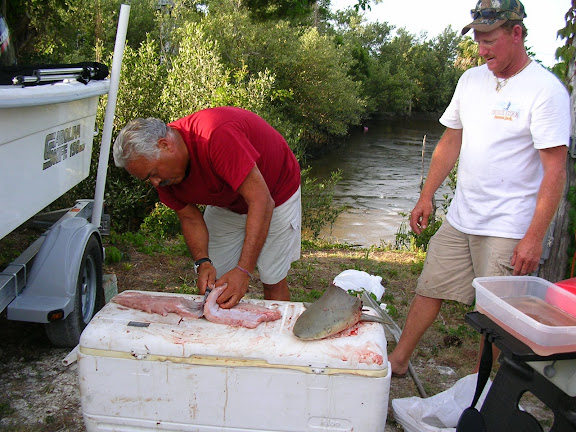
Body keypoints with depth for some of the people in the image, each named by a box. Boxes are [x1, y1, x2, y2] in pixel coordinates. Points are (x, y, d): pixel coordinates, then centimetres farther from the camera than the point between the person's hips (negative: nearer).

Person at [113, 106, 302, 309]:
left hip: (274, 191, -6)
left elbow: (262, 202, -40)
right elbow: (190, 218, -6)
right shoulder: (162, 169, -17)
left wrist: (243, 270, -42)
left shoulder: (217, 136, -40)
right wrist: (203, 263, -24)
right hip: (225, 203, 6)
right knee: (216, 280, 2)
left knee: (272, 281, -6)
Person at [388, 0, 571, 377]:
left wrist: (534, 237, -18)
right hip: (460, 218, 6)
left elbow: (555, 171, -14)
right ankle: (398, 361, 27)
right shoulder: (472, 79, 8)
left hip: (509, 228, -6)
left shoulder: (546, 89, -11)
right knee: (430, 290, 12)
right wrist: (426, 197, 13)